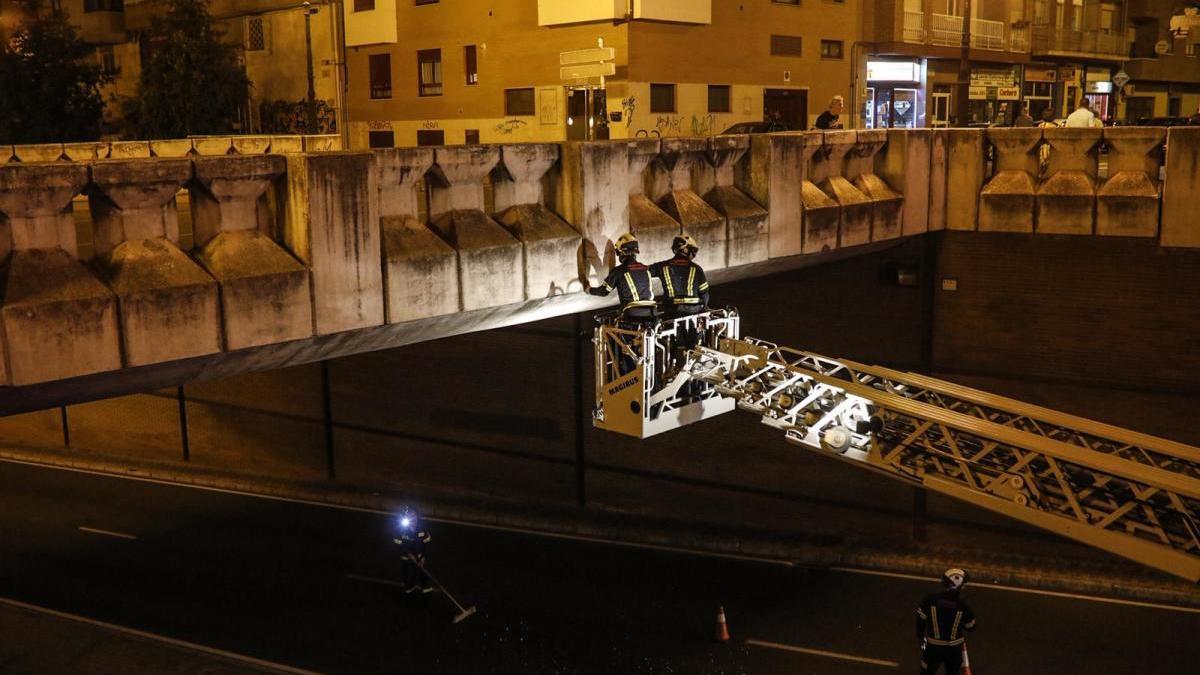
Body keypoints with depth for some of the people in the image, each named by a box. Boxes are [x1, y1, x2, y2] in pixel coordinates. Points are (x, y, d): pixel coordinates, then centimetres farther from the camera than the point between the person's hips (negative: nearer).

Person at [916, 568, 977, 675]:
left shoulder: (931, 599, -17)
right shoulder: (962, 605, -16)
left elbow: (920, 620, -7)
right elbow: (971, 627, -1)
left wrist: (920, 637, 10)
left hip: (933, 646, -1)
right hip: (954, 649, 1)